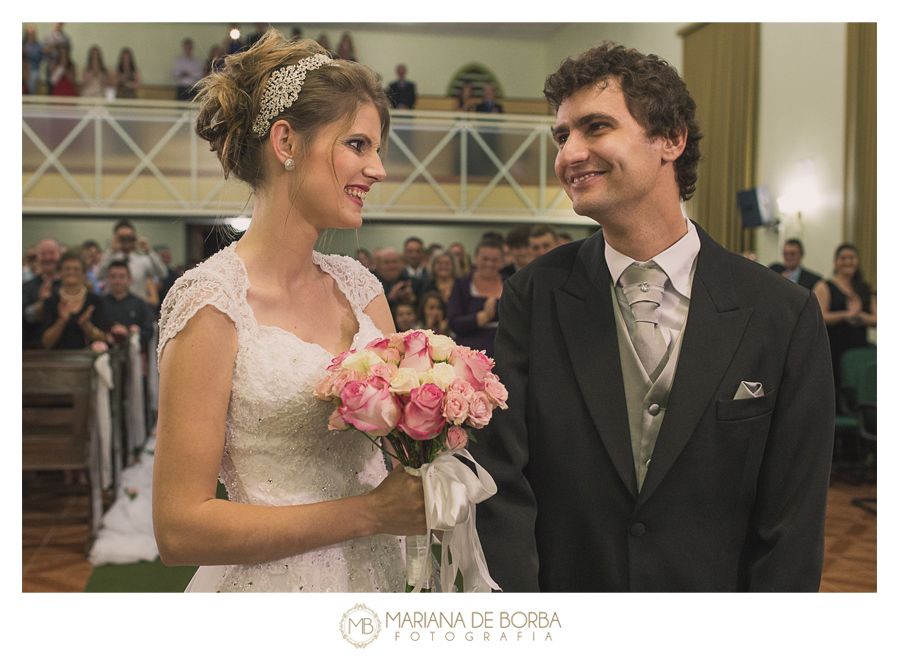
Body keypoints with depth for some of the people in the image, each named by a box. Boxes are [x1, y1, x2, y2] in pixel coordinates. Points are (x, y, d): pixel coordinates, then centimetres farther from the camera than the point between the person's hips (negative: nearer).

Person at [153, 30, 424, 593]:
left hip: (379, 571, 7)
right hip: (274, 586, -6)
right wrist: (369, 513, -22)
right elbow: (180, 529, -20)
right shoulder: (211, 302, -19)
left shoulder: (358, 286, 0)